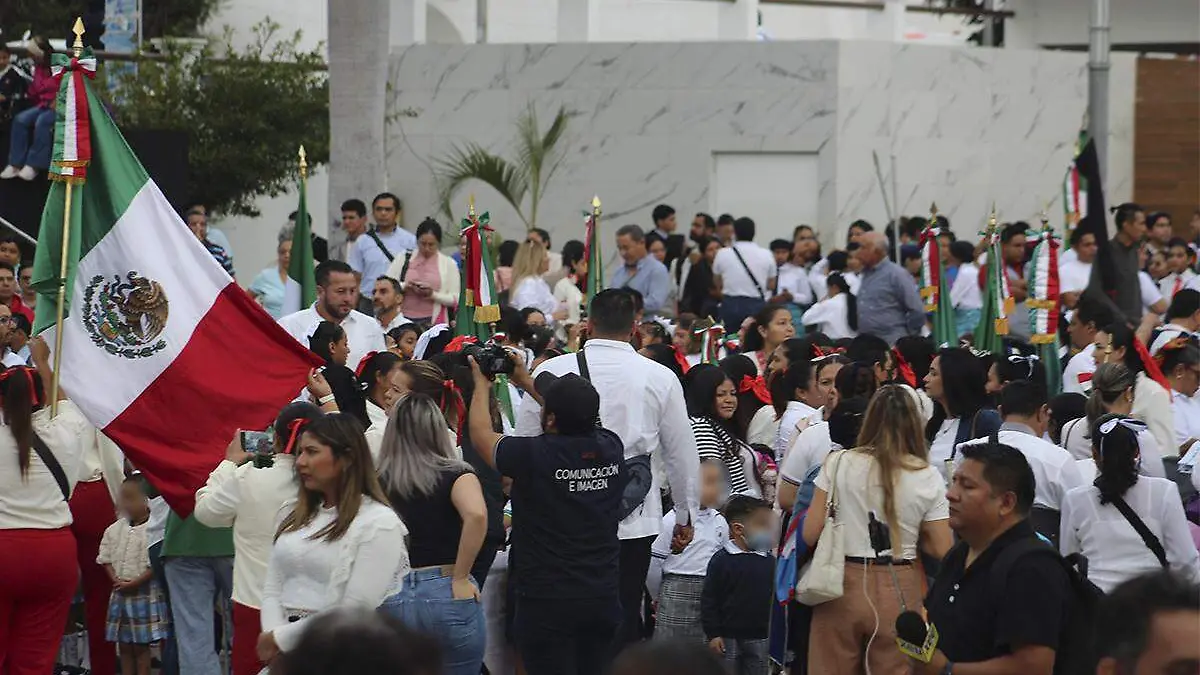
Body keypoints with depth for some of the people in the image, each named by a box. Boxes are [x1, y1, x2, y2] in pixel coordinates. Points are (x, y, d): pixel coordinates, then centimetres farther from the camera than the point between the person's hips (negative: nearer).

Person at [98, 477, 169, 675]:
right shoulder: (114, 530, 6)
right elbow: (106, 558, 9)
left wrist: (134, 583, -17)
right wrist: (115, 579, -7)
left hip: (144, 591, -6)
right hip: (120, 592, 6)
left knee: (142, 644, -1)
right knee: (124, 643, 10)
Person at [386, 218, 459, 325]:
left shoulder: (448, 263, 6)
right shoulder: (403, 258, 10)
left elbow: (455, 300, 3)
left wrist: (433, 294, -12)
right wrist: (404, 286, -13)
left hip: (433, 322, -1)